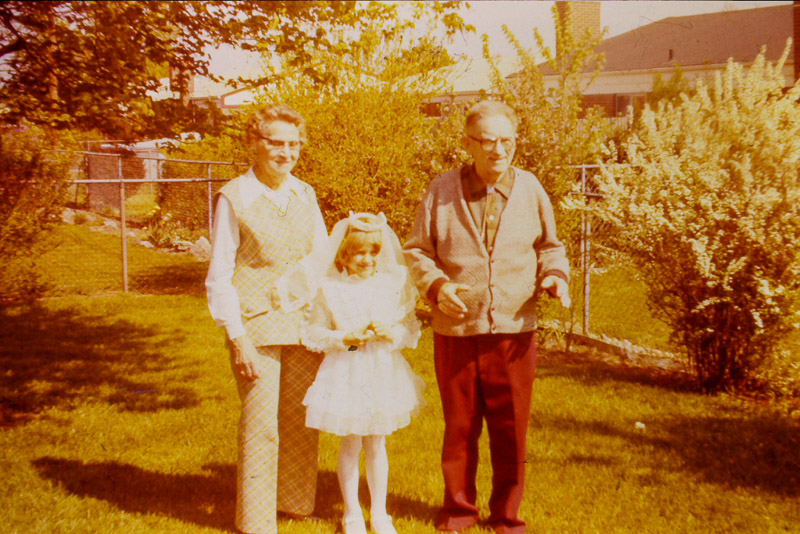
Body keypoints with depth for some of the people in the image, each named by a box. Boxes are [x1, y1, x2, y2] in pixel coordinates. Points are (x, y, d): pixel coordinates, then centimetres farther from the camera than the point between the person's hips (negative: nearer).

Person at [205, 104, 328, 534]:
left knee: (303, 421, 13)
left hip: (305, 325, 5)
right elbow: (218, 278, -6)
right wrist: (238, 339, -12)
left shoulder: (305, 195, 7)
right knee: (260, 427, 0)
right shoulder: (233, 198, -7)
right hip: (257, 326, -5)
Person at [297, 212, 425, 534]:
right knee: (350, 446, 8)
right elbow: (313, 334, -2)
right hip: (346, 374, -2)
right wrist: (347, 338, -15)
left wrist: (391, 333, -16)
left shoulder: (395, 284, -1)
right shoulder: (330, 290, -6)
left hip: (384, 373, 2)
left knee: (377, 445, 13)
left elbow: (412, 330, 3)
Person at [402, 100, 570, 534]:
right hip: (456, 331, 0)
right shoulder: (442, 190, 0)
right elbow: (416, 250, 5)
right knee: (459, 426, 11)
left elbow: (550, 247, 15)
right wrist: (436, 285, -13)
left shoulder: (530, 189, 4)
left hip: (514, 333, 1)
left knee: (511, 429, 8)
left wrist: (555, 277, -5)